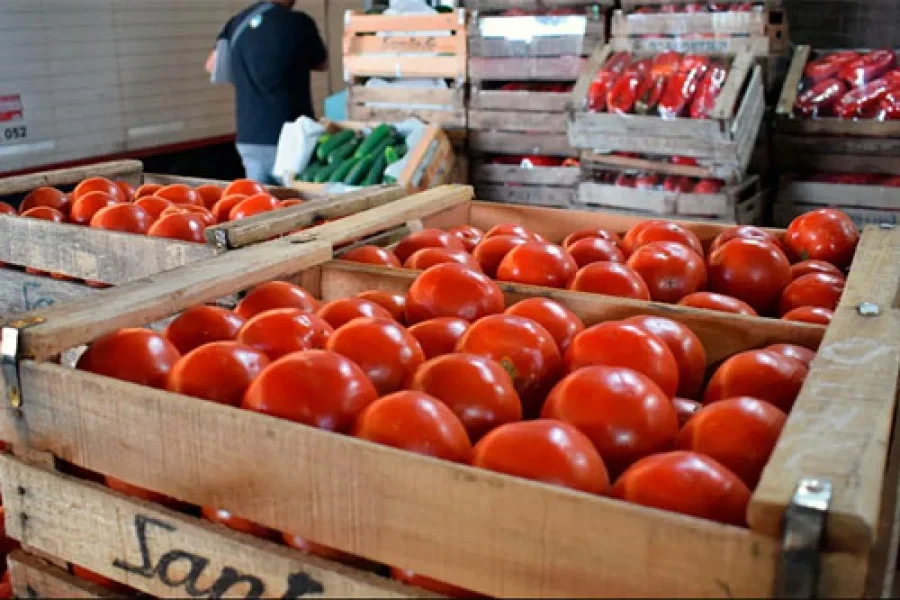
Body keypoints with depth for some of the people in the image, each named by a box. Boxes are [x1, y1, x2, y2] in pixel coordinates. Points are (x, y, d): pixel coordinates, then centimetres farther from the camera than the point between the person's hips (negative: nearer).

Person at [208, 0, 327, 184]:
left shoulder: (238, 21, 4)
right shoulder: (298, 23, -11)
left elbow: (212, 65, 16)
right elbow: (322, 64, 5)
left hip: (249, 137, 5)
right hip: (289, 137, -5)